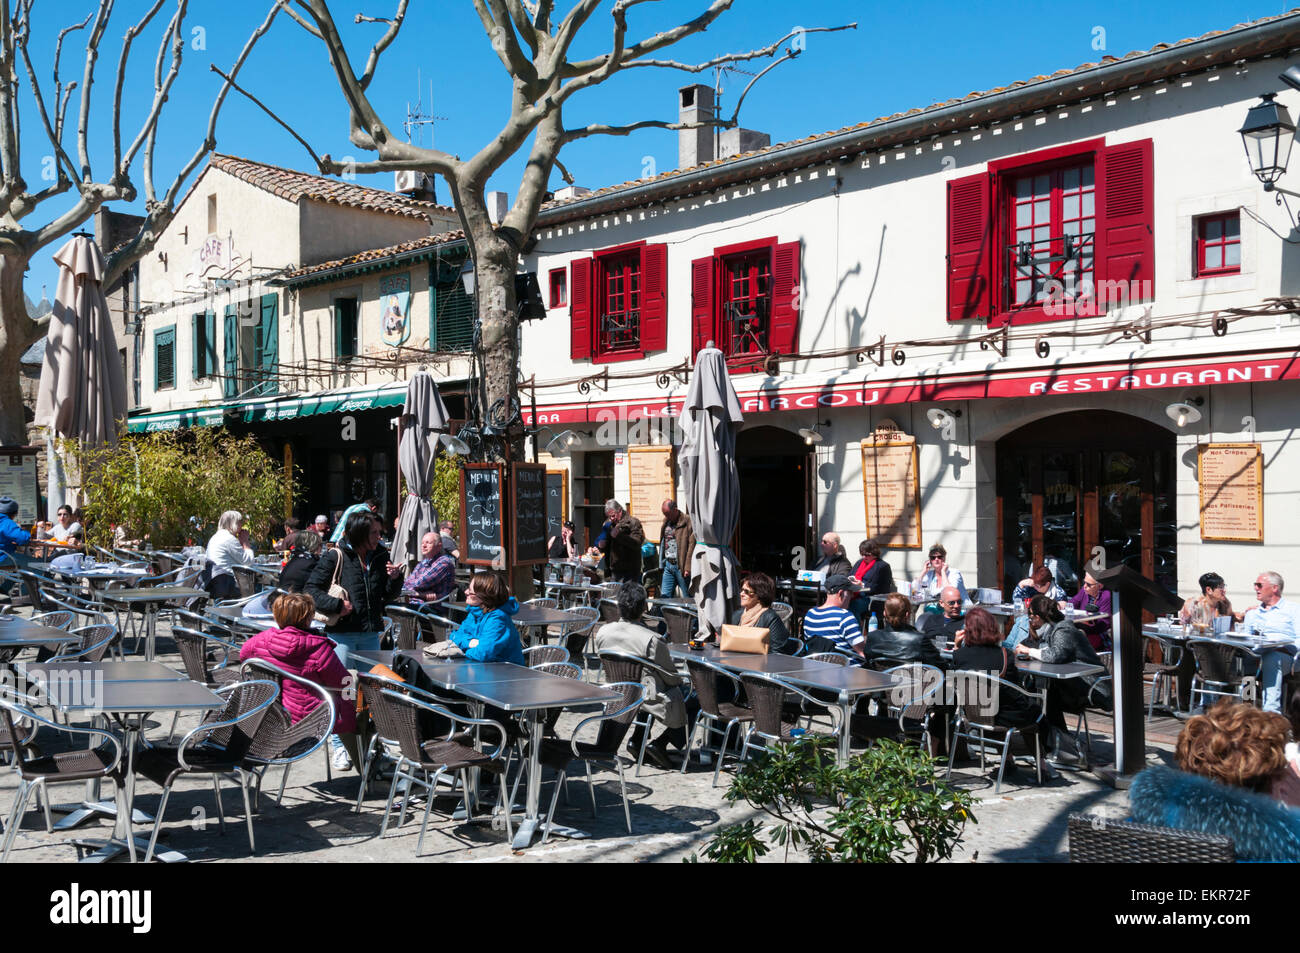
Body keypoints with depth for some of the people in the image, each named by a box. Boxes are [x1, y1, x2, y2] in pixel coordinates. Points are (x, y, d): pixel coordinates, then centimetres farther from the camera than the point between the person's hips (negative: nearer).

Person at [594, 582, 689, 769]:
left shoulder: (602, 632, -8)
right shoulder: (652, 640, -23)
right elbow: (672, 678, -11)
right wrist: (680, 678, 12)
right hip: (647, 698, -6)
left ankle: (636, 740, 21)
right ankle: (659, 744, 2)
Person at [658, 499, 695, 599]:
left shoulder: (687, 522, -9)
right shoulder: (666, 522, 15)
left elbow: (692, 545, -15)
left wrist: (688, 567, -19)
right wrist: (661, 564, 12)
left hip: (681, 566, -7)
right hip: (668, 565, 7)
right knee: (665, 595, 6)